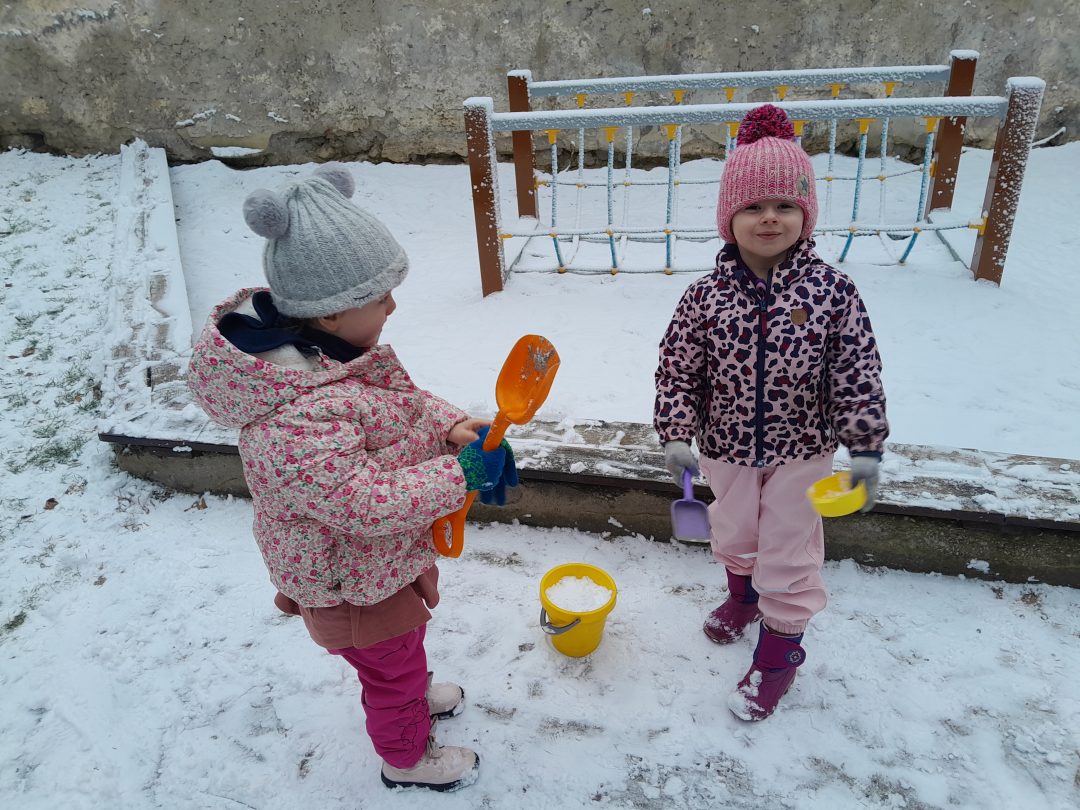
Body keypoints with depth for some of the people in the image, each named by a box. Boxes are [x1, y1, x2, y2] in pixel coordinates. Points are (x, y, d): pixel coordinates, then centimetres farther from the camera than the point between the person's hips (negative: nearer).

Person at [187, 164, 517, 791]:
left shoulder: (326, 345, -12)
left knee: (406, 642, 35)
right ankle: (407, 757, 51)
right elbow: (367, 505, -37)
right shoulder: (299, 420, -42)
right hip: (357, 584, -8)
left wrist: (457, 427, -17)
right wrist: (459, 473, -30)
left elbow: (401, 397, -1)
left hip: (388, 552, 8)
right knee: (393, 665, 21)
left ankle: (412, 692, 66)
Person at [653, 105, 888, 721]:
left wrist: (866, 448, -8)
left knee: (788, 550, 9)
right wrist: (676, 434, -9)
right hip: (728, 448, 2)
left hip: (802, 450, -2)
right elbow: (677, 370, -6)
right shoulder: (706, 295, -13)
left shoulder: (831, 291, -15)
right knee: (735, 533, 24)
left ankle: (780, 651, 32)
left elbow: (858, 374, -9)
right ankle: (743, 592, 56)